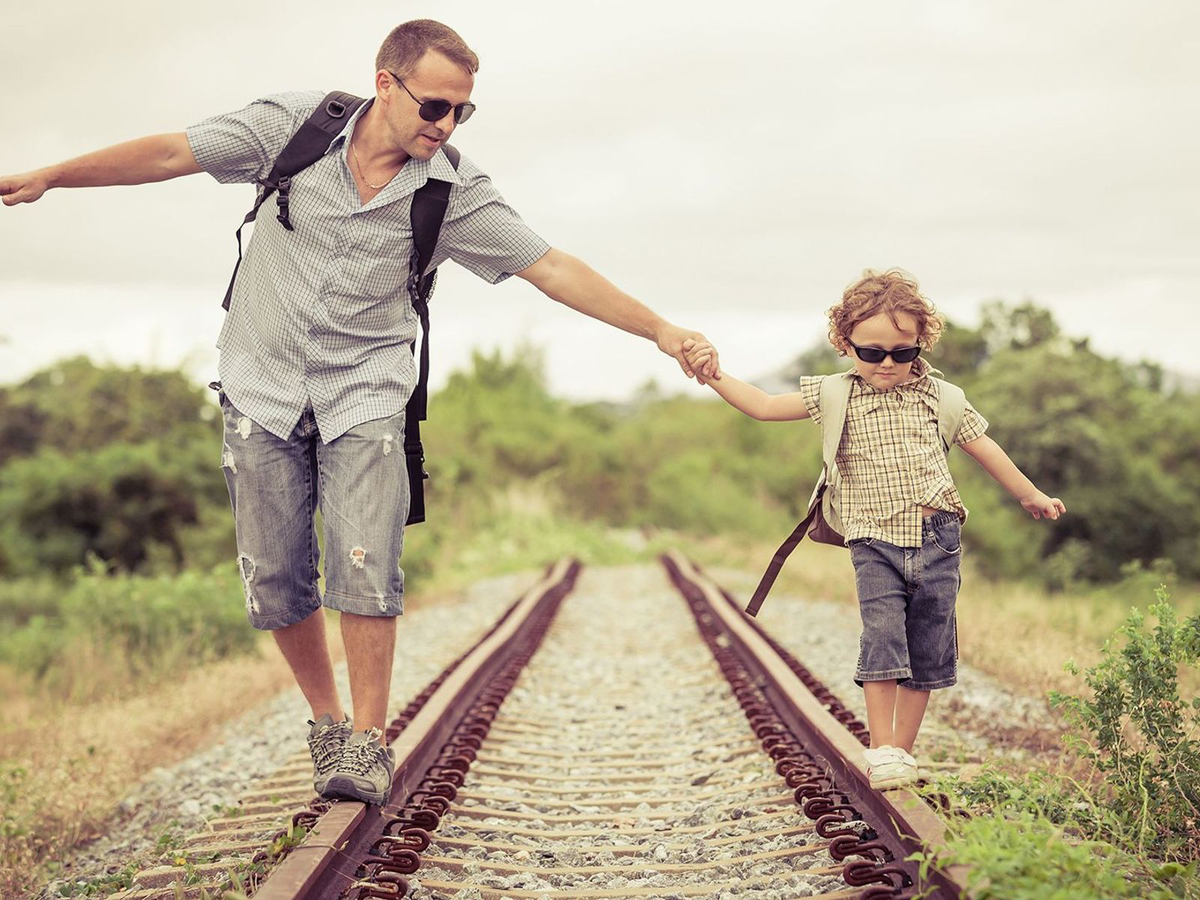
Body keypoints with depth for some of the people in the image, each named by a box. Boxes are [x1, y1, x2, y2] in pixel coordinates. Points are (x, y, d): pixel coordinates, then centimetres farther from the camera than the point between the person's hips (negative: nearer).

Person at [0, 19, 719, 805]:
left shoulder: (454, 193, -9)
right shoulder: (296, 128, -9)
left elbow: (555, 271, -9)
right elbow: (171, 155, -2)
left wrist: (664, 333, -14)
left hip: (364, 395, -1)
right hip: (264, 388, 1)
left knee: (365, 568, -14)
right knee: (275, 579, 2)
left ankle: (369, 741, 0)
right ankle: (328, 723, 21)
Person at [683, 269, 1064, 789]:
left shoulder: (937, 393, 5)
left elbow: (983, 447, 16)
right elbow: (765, 407, -1)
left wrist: (1031, 496, 25)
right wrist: (715, 376, -16)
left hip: (936, 537, 2)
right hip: (875, 542, -2)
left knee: (927, 649, 5)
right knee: (882, 639, -15)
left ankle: (903, 749, 18)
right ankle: (881, 750, -5)